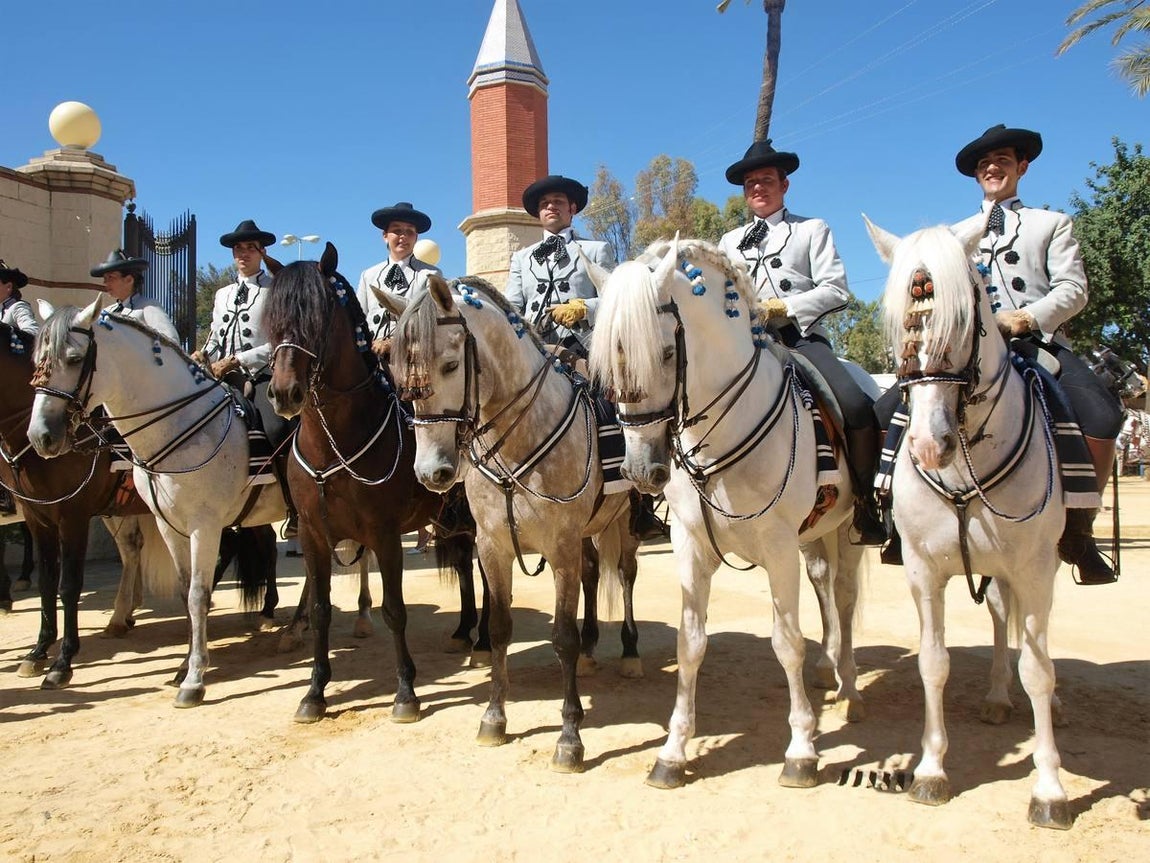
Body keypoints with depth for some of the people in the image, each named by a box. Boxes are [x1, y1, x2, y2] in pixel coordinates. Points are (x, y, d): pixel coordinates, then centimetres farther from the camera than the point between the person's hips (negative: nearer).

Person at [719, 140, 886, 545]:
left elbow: (836, 291, 2)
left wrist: (782, 308, -10)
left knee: (857, 406, -27)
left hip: (801, 339, -3)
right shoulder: (730, 241, 25)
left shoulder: (812, 230, 15)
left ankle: (864, 501, -10)